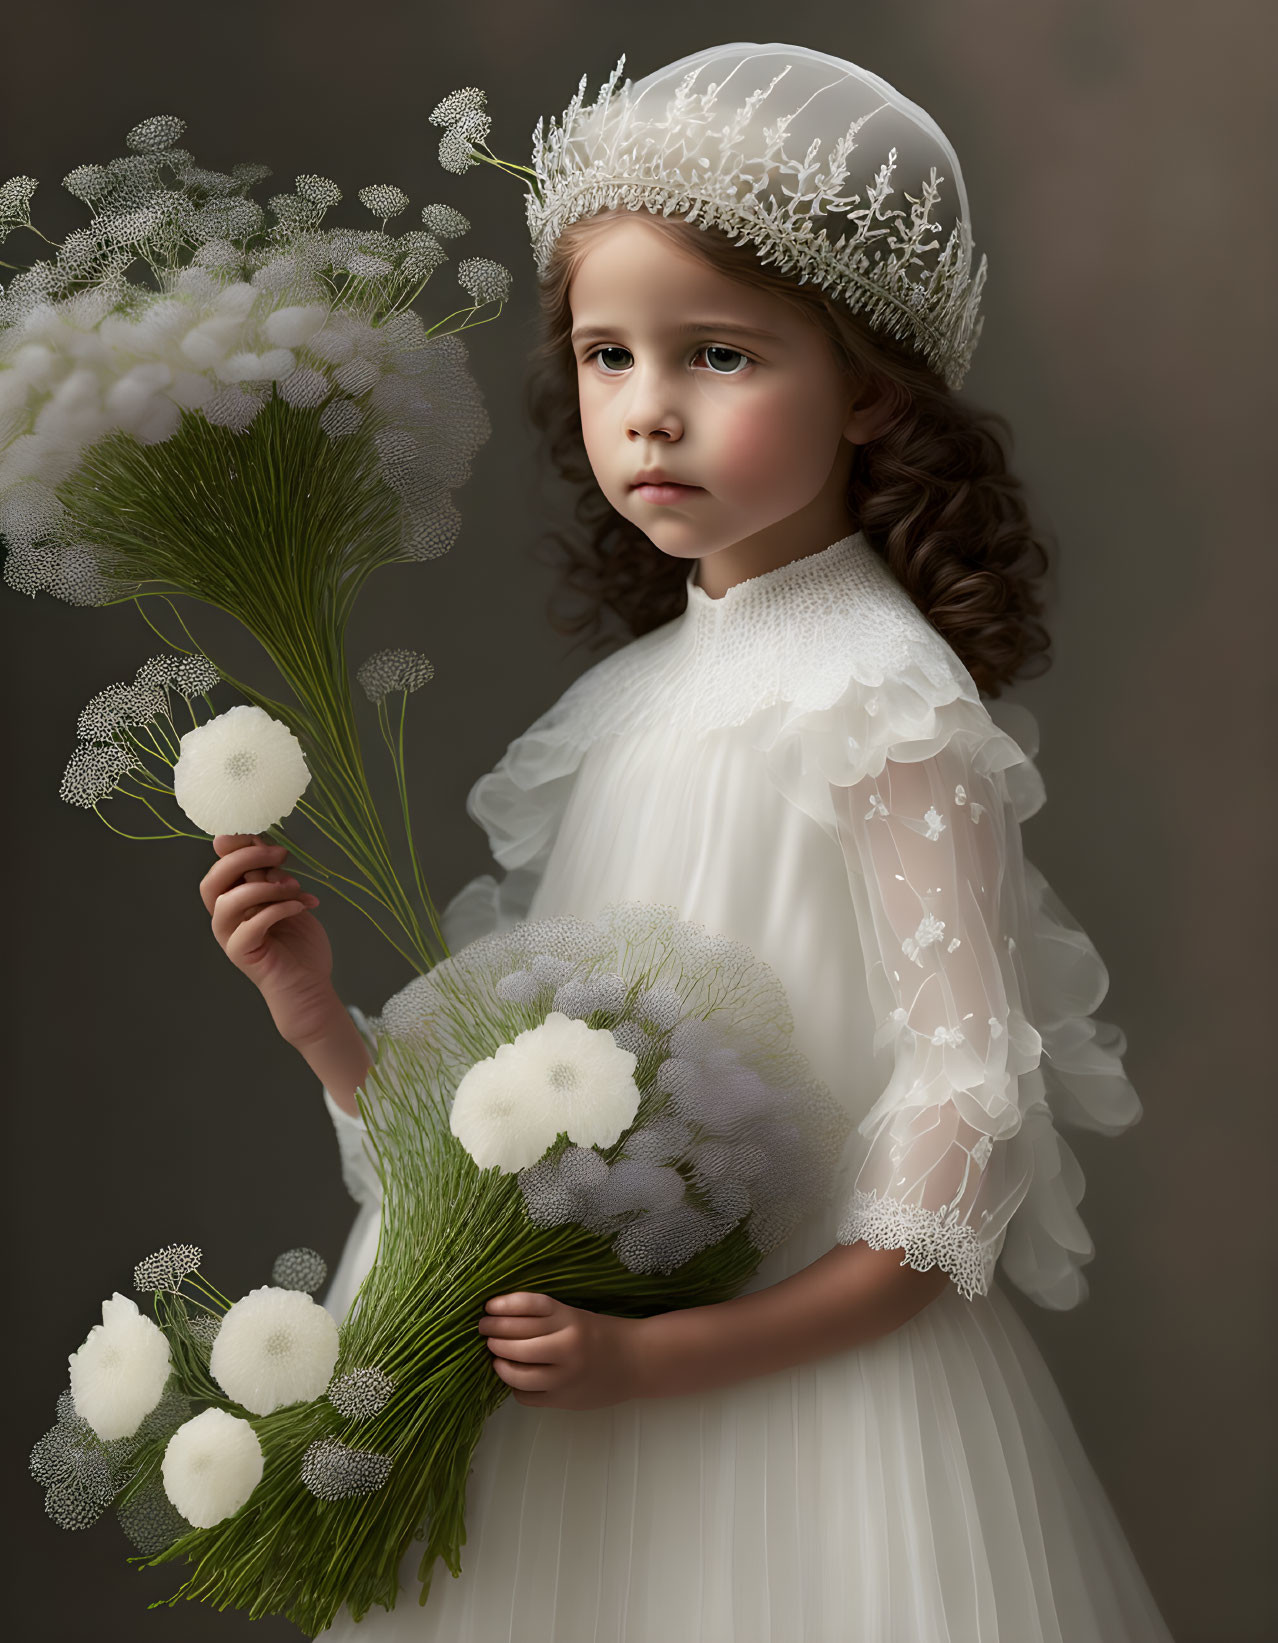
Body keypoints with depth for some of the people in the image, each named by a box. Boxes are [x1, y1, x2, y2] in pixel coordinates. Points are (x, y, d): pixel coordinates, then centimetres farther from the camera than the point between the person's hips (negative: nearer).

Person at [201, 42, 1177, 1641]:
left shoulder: (887, 697, -13)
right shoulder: (620, 703, 6)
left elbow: (970, 1131, -17)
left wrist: (658, 1353, -20)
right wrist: (322, 1021, -8)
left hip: (805, 1382, -6)